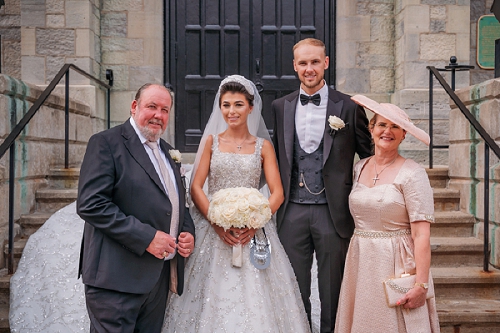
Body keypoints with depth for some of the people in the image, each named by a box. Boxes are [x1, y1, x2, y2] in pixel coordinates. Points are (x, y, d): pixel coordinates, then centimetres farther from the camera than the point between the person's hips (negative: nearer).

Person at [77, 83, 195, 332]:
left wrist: (188, 233, 4)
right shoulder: (106, 143, -7)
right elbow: (90, 204, -17)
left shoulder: (167, 152, 18)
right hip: (117, 278, -7)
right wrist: (146, 237, -20)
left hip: (160, 278, 8)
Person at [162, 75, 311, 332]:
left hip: (252, 231, 0)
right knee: (213, 296, 0)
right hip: (211, 229, 0)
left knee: (254, 296, 0)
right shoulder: (211, 141, 6)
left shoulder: (263, 146, 6)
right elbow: (196, 188, -1)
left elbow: (277, 193, 0)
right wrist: (218, 223, -14)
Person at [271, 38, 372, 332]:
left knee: (333, 291, 8)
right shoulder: (280, 107, 8)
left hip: (333, 213, -2)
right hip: (292, 212, 3)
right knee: (295, 289, 12)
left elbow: (370, 156, 3)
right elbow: (277, 156, 12)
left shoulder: (349, 107, -1)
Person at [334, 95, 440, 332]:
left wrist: (421, 284, -18)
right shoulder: (359, 168, 7)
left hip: (396, 266, -5)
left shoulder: (412, 173, -11)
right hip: (361, 265, 5)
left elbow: (421, 234, -15)